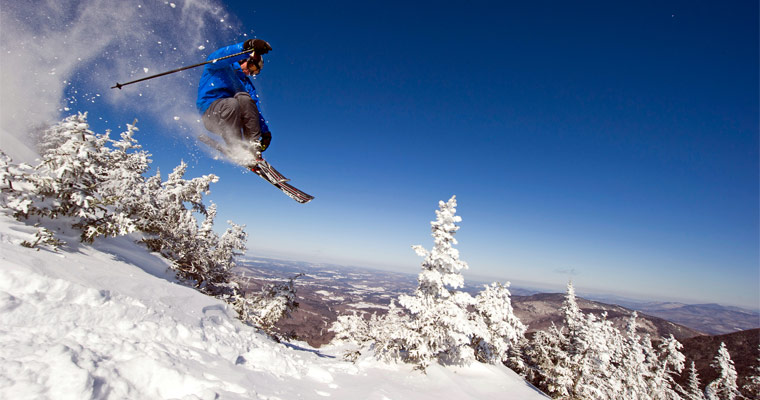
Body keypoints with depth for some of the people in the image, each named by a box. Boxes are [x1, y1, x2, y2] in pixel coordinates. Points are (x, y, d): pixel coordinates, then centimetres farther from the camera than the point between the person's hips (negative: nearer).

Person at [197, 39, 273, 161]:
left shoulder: (247, 84, 24)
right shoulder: (222, 67, 9)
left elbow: (255, 110, 14)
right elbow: (216, 57, -17)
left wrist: (265, 131, -2)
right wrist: (247, 46, -33)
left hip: (231, 115, 4)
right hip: (210, 112, -4)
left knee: (244, 98, -27)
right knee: (232, 103, -37)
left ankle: (253, 145, -33)